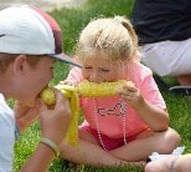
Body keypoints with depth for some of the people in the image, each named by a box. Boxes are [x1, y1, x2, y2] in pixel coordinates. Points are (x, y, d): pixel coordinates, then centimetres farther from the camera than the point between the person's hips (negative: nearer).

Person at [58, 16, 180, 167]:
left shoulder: (140, 76, -24)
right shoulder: (79, 76, -20)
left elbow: (163, 125, -23)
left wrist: (140, 105, -40)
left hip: (135, 138, 0)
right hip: (96, 137, 1)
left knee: (171, 138, -28)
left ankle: (94, 158, -21)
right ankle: (122, 165, -22)